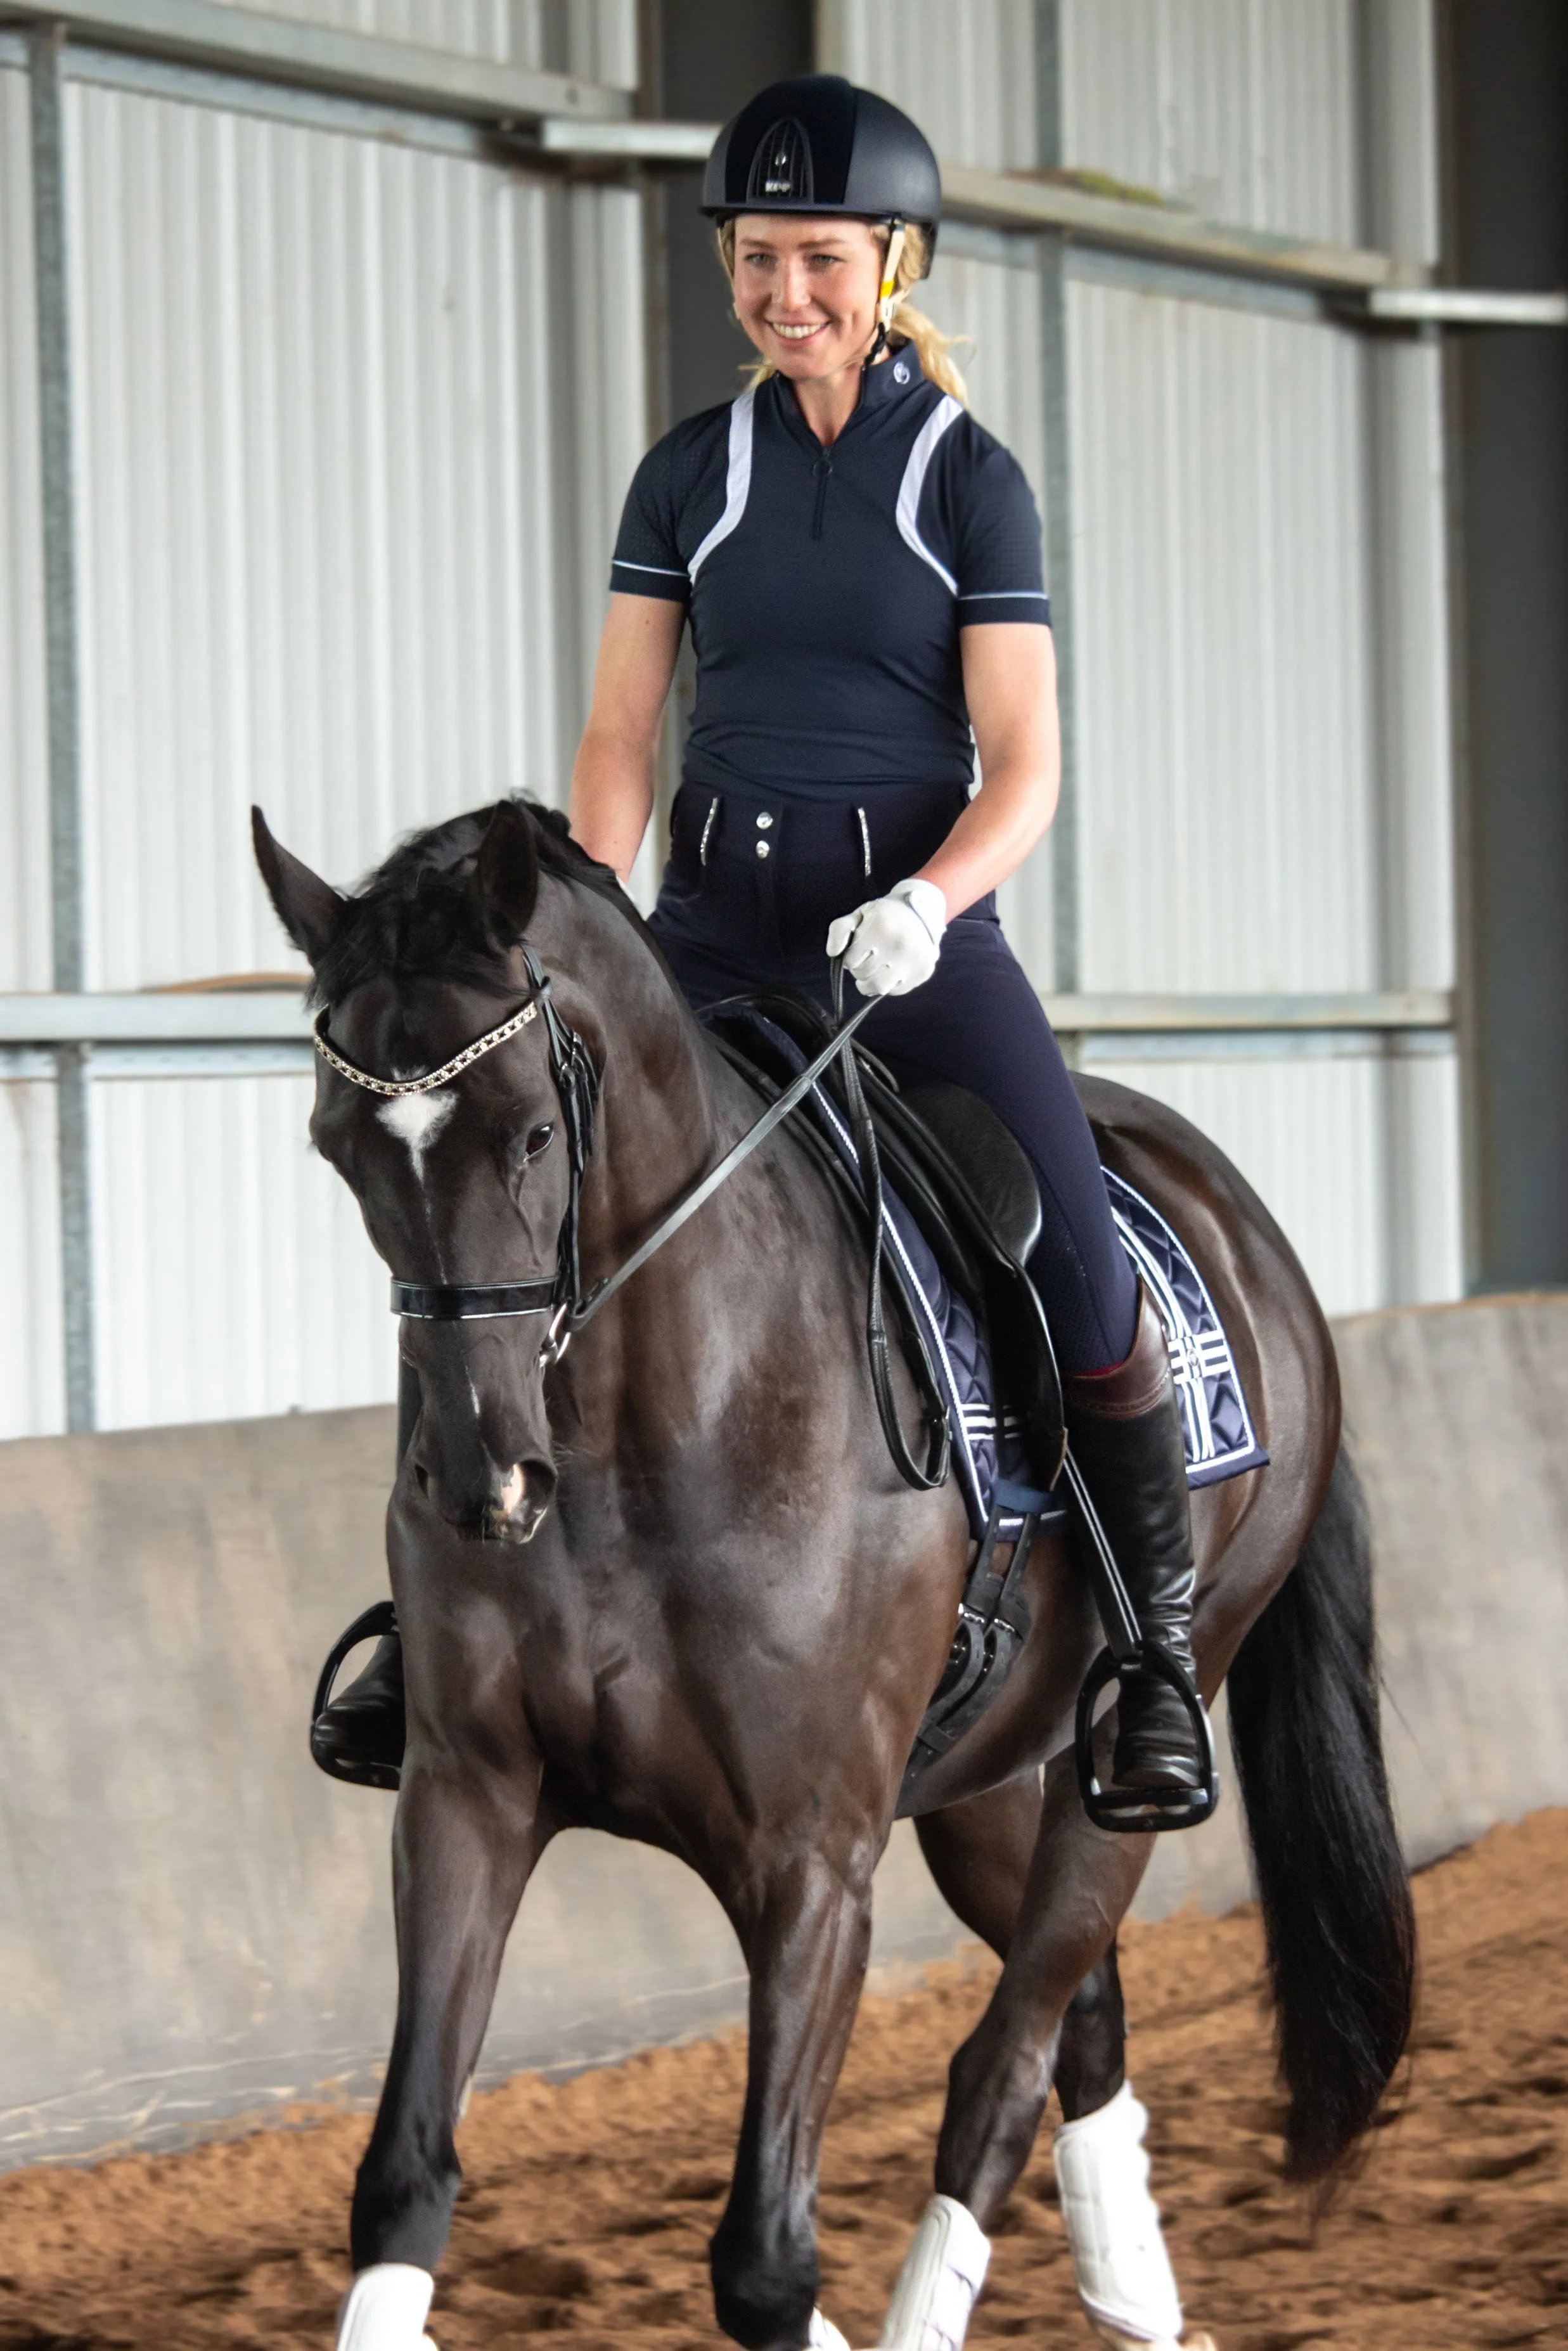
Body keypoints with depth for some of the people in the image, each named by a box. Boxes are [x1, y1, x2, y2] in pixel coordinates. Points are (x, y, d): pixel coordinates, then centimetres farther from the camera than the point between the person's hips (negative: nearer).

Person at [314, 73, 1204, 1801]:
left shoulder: (968, 478, 0)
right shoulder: (690, 475, 8)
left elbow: (1022, 766, -5)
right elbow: (620, 736, 5)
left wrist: (926, 902, -24)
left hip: (914, 924, -3)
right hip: (715, 919, 3)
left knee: (1084, 1262, -17)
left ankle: (1159, 1645, -4)